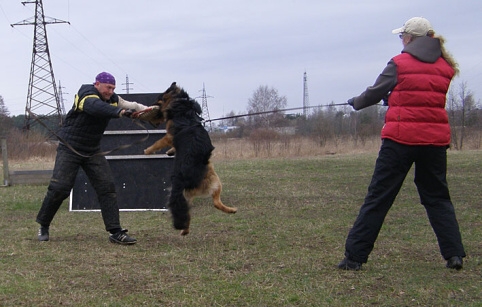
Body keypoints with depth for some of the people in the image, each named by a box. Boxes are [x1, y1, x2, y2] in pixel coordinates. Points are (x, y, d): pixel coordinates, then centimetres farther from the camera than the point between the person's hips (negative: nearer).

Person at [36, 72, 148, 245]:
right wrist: (119, 112, -59)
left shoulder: (112, 100, 3)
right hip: (69, 149, -6)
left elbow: (131, 106, 0)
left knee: (107, 187, -6)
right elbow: (96, 107, -43)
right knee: (59, 188, -10)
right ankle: (43, 227, 11)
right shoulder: (87, 95, -22)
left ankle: (115, 232, -6)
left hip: (92, 152, 6)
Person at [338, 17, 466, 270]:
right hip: (435, 138, 4)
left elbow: (374, 94, 4)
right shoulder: (445, 67, 8)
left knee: (378, 198, 1)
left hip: (400, 138, -4)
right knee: (437, 197, 15)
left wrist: (356, 102, 24)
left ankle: (354, 256, 2)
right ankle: (454, 254, 4)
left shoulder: (400, 64, -4)